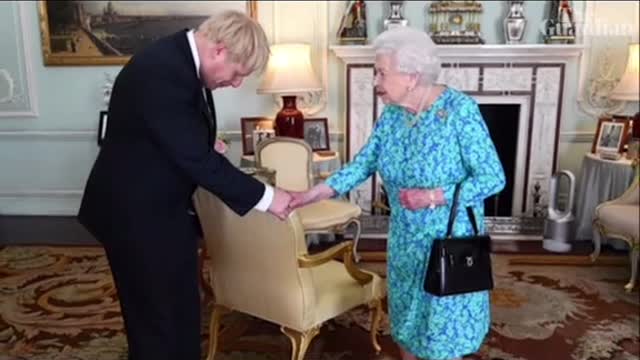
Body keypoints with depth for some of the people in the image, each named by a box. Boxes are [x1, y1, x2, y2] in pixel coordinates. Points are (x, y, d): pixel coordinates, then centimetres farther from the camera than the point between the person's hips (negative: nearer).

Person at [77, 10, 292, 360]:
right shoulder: (160, 71, -29)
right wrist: (263, 196, -21)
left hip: (166, 206, 9)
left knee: (183, 309, 20)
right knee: (157, 314, 8)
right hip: (137, 213, -9)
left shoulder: (183, 58, 1)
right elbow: (196, 158, -28)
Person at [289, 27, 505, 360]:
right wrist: (317, 193, -12)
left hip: (450, 241, -5)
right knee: (407, 319, 21)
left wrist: (433, 197, -28)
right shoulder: (392, 113, -3)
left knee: (443, 327, 10)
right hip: (405, 239, 6)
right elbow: (364, 163, 0)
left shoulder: (460, 110, -21)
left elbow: (493, 178, -19)